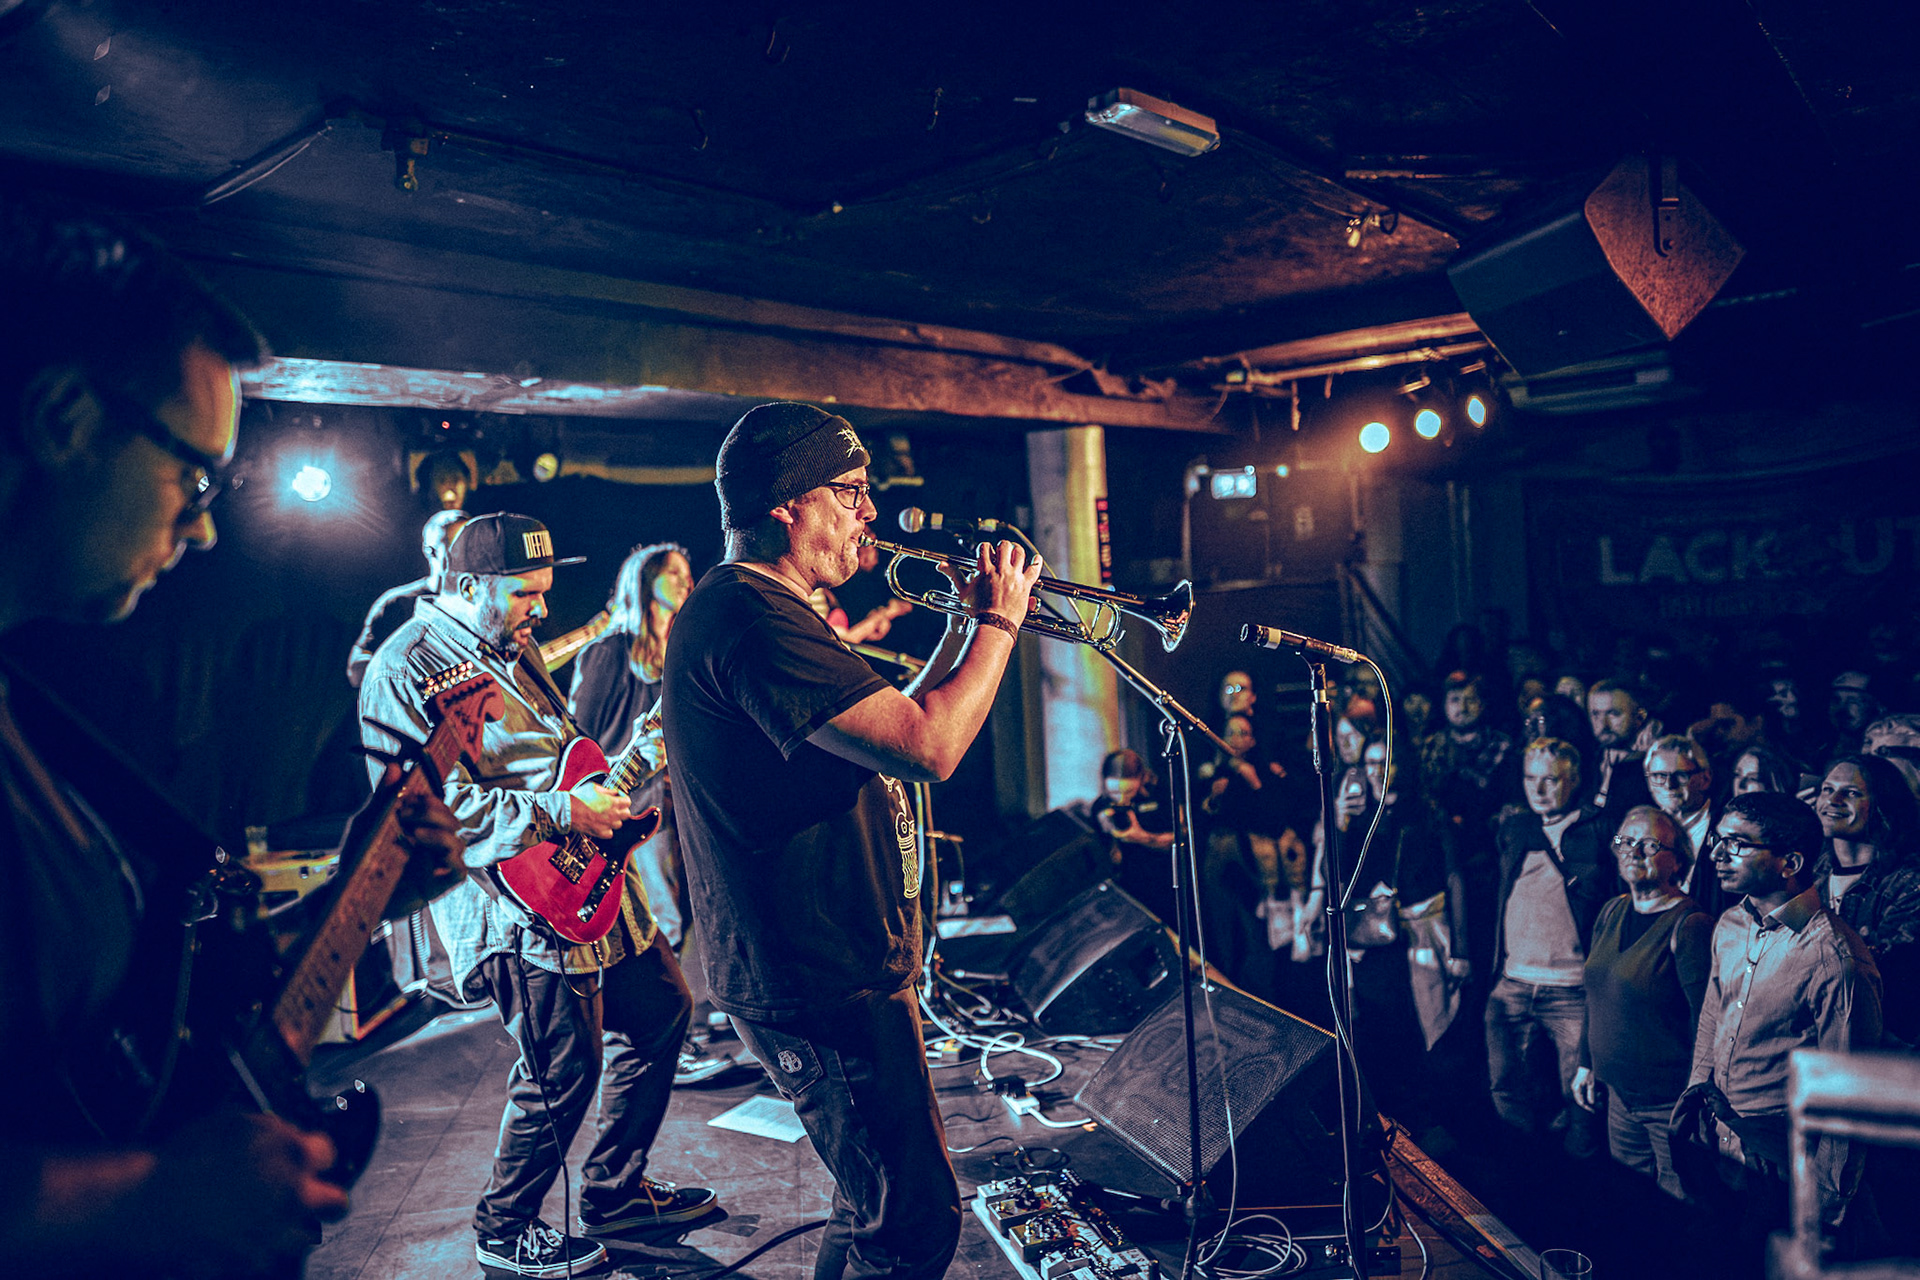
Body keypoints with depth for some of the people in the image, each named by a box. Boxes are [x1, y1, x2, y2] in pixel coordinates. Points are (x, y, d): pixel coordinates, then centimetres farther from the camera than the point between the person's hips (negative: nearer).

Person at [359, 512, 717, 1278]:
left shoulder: (511, 646, 15)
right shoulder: (407, 669, -14)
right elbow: (432, 805, -24)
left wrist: (613, 789, 11)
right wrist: (559, 812, -25)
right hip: (519, 902, -10)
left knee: (661, 1012, 15)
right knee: (566, 1066, -5)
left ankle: (614, 1192, 31)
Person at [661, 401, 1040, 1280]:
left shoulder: (749, 606, 15)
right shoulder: (751, 616, -21)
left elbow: (887, 729, 19)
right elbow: (927, 748, -28)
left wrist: (966, 628, 11)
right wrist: (998, 623, -13)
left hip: (836, 964, 11)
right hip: (820, 979, -11)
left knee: (878, 1202, 23)